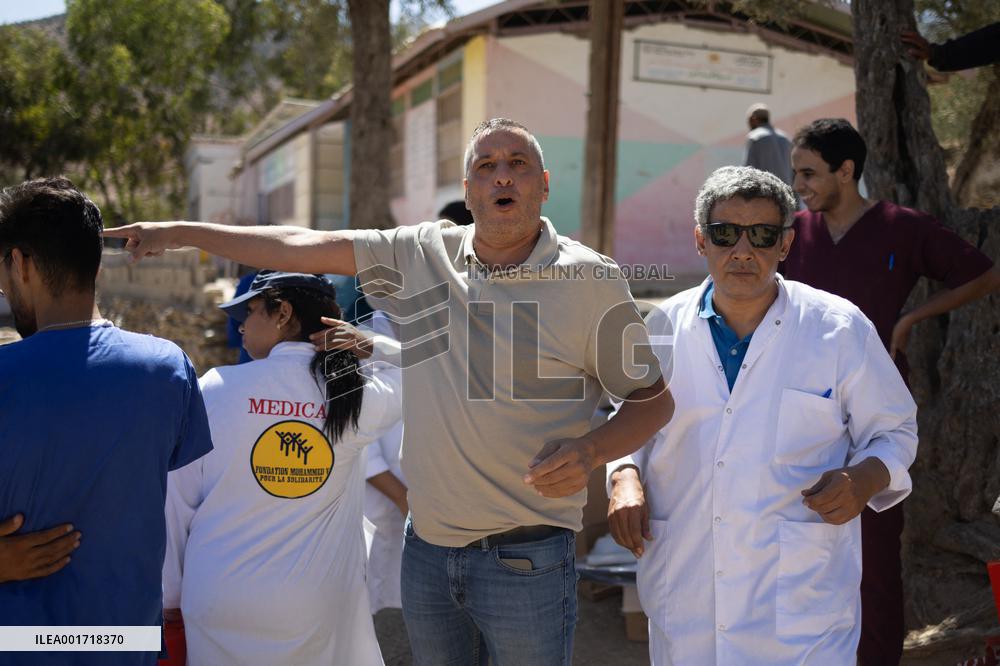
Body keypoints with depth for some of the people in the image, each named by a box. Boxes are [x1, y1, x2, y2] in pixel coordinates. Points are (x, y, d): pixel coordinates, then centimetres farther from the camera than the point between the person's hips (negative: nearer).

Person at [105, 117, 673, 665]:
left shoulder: (592, 280, -7)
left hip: (527, 560, -4)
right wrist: (181, 232, 6)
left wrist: (591, 450, -18)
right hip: (427, 549, 4)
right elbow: (302, 247, 5)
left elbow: (654, 399, -1)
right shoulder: (423, 254, 3)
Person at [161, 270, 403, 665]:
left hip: (217, 604, 0)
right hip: (316, 609, 0)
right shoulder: (357, 394, -8)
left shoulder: (215, 388, -9)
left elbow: (178, 503, -3)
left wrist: (171, 596, 7)